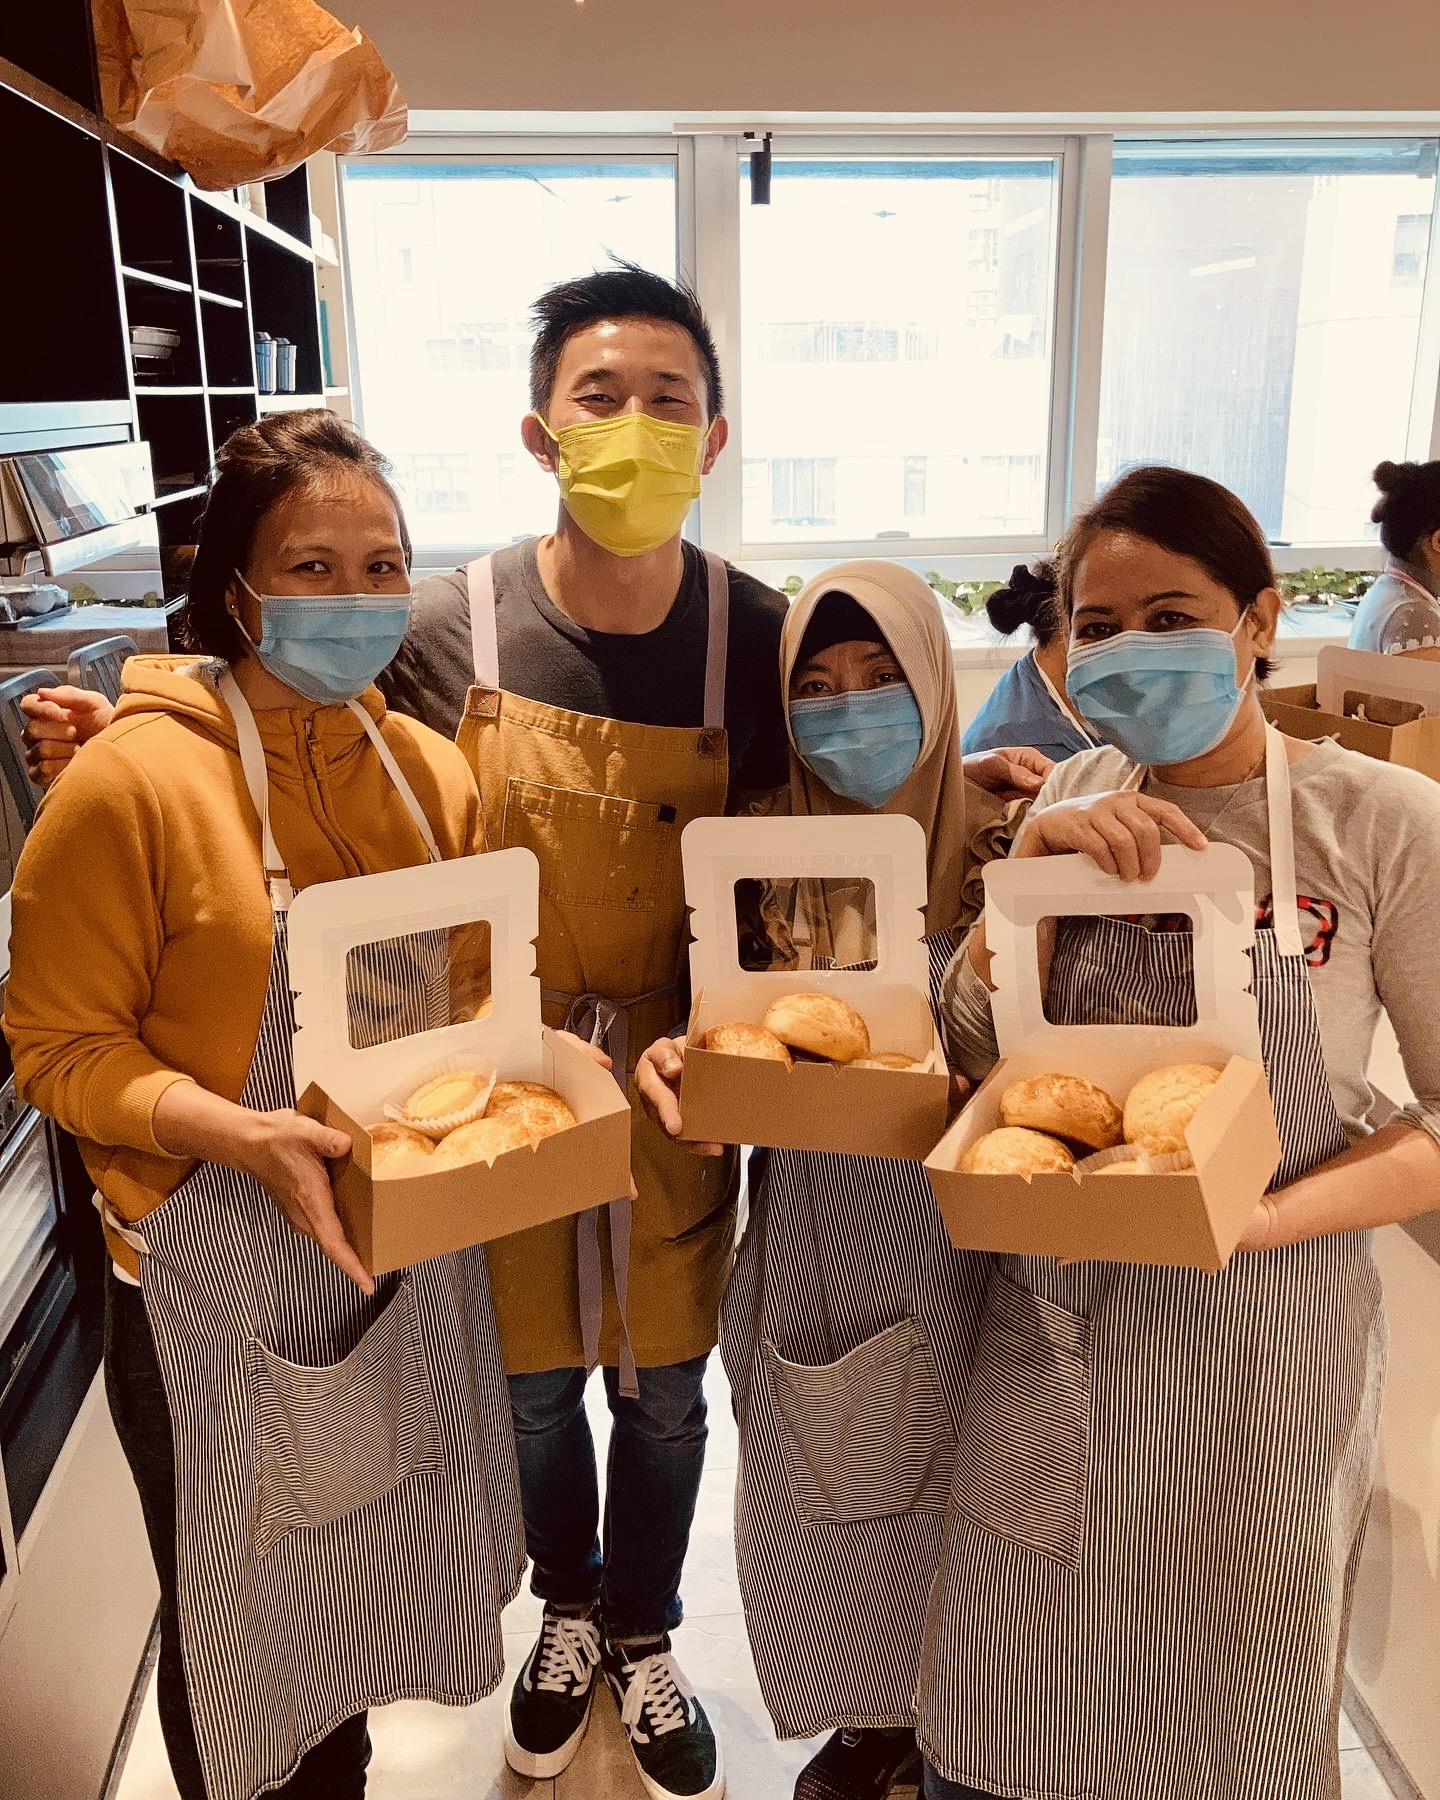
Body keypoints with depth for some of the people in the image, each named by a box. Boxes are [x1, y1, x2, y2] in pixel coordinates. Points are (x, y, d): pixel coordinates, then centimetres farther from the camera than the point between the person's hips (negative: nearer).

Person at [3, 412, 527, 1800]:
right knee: (243, 1620, 17)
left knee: (369, 1576, 25)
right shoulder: (133, 779, -17)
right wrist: (239, 1134, -28)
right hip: (221, 1288, -5)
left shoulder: (432, 771, 1)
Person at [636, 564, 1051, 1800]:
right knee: (824, 1488, 18)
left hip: (953, 1232, -2)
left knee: (946, 1484, 15)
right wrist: (676, 1063, -20)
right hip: (812, 1226, 3)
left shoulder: (1001, 846, -12)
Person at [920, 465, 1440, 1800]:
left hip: (1258, 1343, -3)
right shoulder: (1075, 800, -2)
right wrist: (1031, 872, -19)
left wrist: (1265, 1216, -24)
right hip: (1049, 1330, 3)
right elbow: (977, 1052, -3)